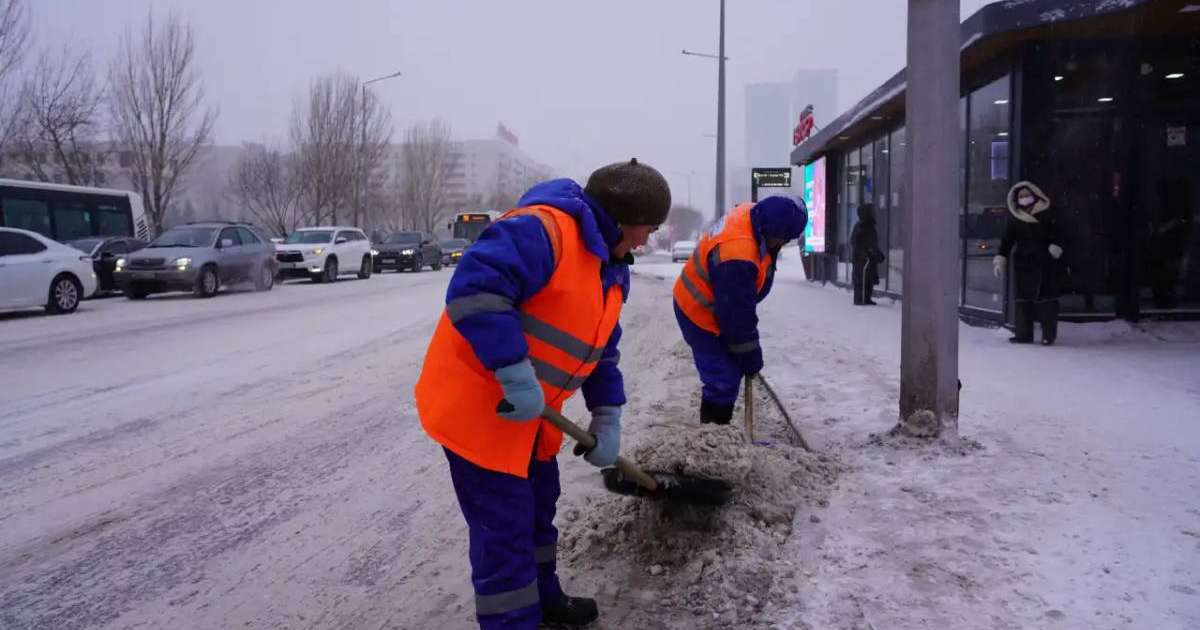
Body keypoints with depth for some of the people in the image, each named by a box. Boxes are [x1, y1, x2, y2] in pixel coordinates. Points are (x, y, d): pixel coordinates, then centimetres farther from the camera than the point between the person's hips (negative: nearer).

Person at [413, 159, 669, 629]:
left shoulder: (610, 269, 9)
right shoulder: (543, 229, -24)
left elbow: (601, 349, 16)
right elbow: (472, 290, -35)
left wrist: (607, 419, 9)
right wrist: (515, 373, -33)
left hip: (531, 413, 10)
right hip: (476, 404, -10)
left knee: (537, 507, 23)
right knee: (504, 527, -2)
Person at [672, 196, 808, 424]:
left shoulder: (751, 214, -10)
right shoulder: (737, 256, -38)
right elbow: (736, 314, -27)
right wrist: (750, 356, -14)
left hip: (713, 305, 10)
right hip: (700, 314, -10)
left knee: (730, 371, 19)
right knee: (723, 381, -8)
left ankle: (719, 428, 33)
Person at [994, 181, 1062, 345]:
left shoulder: (1046, 215, 3)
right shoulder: (1014, 218, 9)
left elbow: (1055, 234, 1)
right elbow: (1007, 240, 8)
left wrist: (1054, 248, -16)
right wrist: (1000, 259, 1)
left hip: (1044, 263, -3)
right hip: (1022, 263, 3)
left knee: (1046, 296, -4)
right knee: (1023, 296, 4)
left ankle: (1049, 334, -1)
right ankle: (1023, 333, 8)